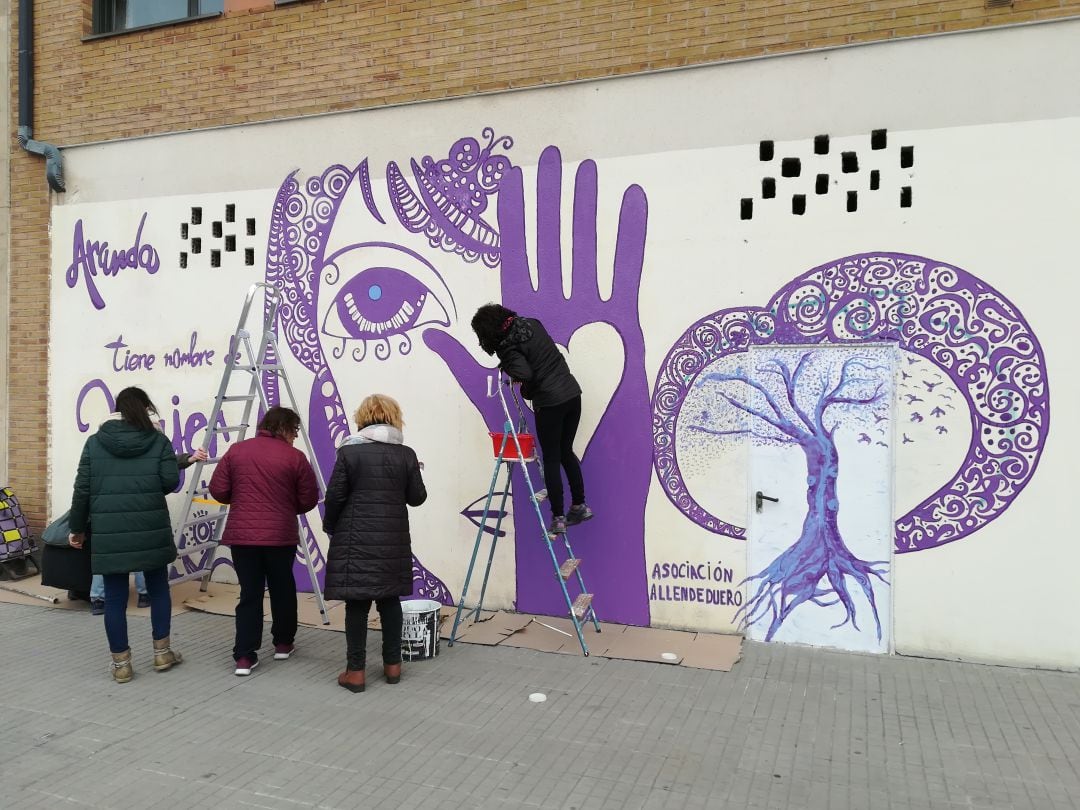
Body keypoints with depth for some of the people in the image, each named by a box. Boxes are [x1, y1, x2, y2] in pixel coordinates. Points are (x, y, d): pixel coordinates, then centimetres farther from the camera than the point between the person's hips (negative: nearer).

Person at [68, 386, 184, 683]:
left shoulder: (94, 442, 6)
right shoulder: (158, 441, 1)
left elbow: (82, 489, 4)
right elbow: (170, 482, -3)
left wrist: (77, 527, 13)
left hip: (109, 531, 1)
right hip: (150, 529, 0)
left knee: (115, 597, 8)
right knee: (158, 589, 16)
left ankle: (121, 663, 15)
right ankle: (161, 653, 22)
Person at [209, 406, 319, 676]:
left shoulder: (236, 451, 5)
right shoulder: (295, 457, -4)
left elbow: (218, 491, 4)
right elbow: (308, 500, -2)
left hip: (241, 534, 2)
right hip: (280, 535, -2)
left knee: (250, 594, 7)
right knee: (282, 589, 16)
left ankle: (244, 656, 3)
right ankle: (283, 643, 28)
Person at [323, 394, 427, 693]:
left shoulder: (349, 451, -6)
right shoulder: (406, 453, 1)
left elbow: (335, 496, -6)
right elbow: (417, 497, 4)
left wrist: (330, 525, 10)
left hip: (356, 537, -3)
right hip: (394, 538, 3)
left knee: (357, 602, 3)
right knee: (389, 599, 13)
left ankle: (355, 671, 8)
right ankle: (392, 665, 21)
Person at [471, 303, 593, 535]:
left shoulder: (508, 347, -13)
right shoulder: (532, 323, 9)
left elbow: (524, 375, -26)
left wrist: (526, 391, -4)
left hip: (550, 403, -7)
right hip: (572, 393, 7)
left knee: (551, 459, 5)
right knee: (566, 451, 20)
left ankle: (558, 518, 10)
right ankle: (580, 506, 25)